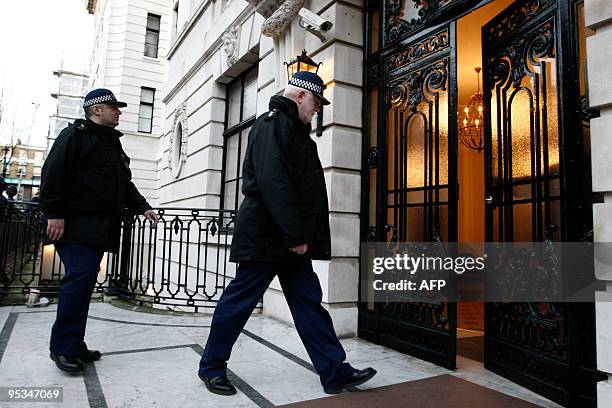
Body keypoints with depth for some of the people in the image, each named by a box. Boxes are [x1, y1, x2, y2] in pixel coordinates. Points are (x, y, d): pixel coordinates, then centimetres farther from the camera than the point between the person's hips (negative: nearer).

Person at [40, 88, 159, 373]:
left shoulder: (114, 144, 24)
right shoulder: (75, 134, -2)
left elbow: (125, 184, 26)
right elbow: (53, 173, -12)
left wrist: (142, 207, 13)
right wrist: (55, 213, -18)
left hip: (101, 229, 8)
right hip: (75, 224, -8)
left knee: (84, 283, 8)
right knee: (80, 276, -16)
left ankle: (74, 344, 15)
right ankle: (63, 347, -5)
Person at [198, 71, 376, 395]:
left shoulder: (293, 129, 21)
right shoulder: (273, 124, -11)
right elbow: (273, 182, -23)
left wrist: (299, 235, 15)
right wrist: (295, 234, -23)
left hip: (289, 238, 10)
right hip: (267, 236, -10)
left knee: (308, 302, 9)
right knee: (240, 300, 3)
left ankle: (334, 372, 15)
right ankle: (212, 366, 22)